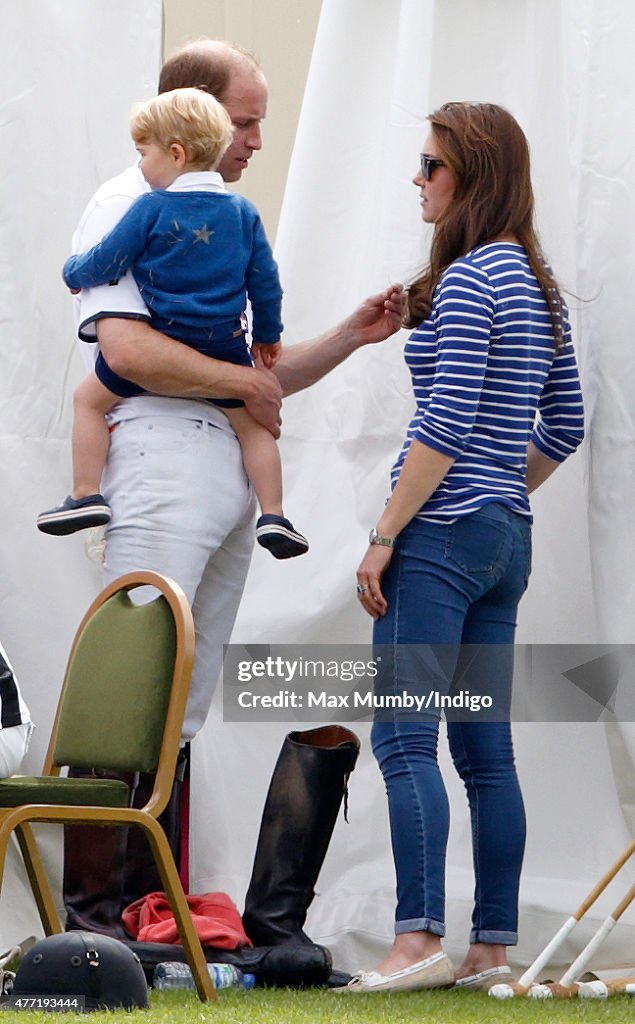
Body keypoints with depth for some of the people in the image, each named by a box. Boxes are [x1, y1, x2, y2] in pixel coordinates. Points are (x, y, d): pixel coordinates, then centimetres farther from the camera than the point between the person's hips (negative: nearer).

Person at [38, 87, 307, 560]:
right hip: (224, 345, 4)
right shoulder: (242, 211, 3)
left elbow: (104, 264, -5)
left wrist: (73, 273, 17)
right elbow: (265, 281, 10)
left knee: (90, 398, 13)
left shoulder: (151, 209, -10)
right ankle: (273, 516, 9)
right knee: (252, 423, 17)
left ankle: (86, 495, 9)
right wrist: (268, 334, 24)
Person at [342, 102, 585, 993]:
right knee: (485, 749, 9)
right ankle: (493, 949, 9)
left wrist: (384, 535, -16)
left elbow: (447, 425, -18)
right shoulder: (539, 285, 15)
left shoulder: (467, 279, -12)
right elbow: (564, 426, 20)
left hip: (443, 536, -9)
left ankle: (419, 939, -18)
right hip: (507, 540, 9)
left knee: (403, 735, -10)